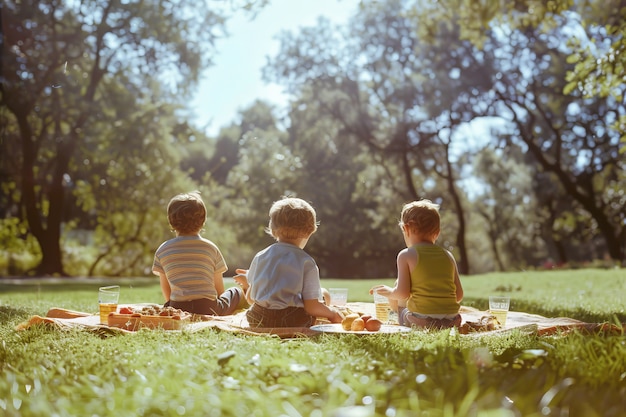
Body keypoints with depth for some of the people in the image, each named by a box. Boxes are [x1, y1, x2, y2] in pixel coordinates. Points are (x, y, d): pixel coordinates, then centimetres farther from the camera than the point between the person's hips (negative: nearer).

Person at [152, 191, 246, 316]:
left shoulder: (162, 250, 3)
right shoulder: (210, 248, 0)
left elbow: (165, 289, 10)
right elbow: (219, 290, 7)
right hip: (209, 309, -2)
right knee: (237, 292, 25)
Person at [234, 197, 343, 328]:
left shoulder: (260, 256, 6)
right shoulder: (307, 262, -4)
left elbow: (250, 298, 12)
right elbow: (312, 307, -7)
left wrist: (247, 284, 34)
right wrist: (332, 314, 11)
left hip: (258, 321, 4)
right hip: (292, 322, -3)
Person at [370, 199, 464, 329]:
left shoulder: (406, 255, -2)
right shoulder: (448, 256, 11)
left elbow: (402, 293, -8)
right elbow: (459, 295, 10)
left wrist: (389, 292, 13)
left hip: (420, 321, -4)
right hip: (452, 321, 5)